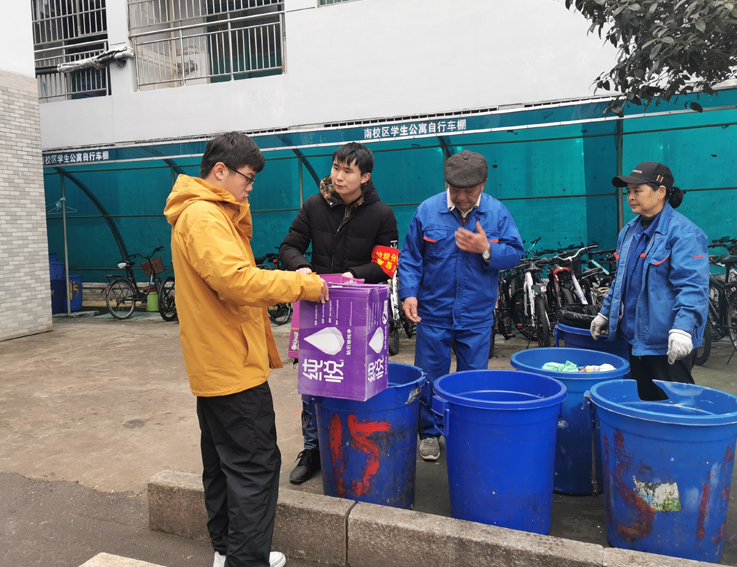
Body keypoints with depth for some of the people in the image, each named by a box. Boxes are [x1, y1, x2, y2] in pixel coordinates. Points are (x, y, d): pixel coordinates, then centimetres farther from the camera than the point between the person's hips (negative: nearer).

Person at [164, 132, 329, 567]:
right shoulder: (203, 216, -17)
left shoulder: (210, 214, 17)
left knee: (224, 460, 18)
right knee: (256, 465, -3)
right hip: (233, 366, -11)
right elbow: (237, 281, -29)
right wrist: (302, 284, -21)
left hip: (215, 364, 11)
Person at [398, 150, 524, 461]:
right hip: (433, 312, 0)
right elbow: (410, 258, -1)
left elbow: (515, 252, -1)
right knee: (429, 378, 10)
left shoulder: (498, 213, -3)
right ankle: (429, 433, 29)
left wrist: (486, 250, -19)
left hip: (477, 315, 1)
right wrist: (409, 293, -12)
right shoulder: (427, 211, -5)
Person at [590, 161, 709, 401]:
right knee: (642, 399, 16)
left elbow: (692, 287, -22)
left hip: (668, 344, -8)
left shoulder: (683, 233, -14)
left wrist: (682, 329, -31)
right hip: (635, 336, 8)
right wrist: (605, 314, 22)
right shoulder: (630, 231, 11)